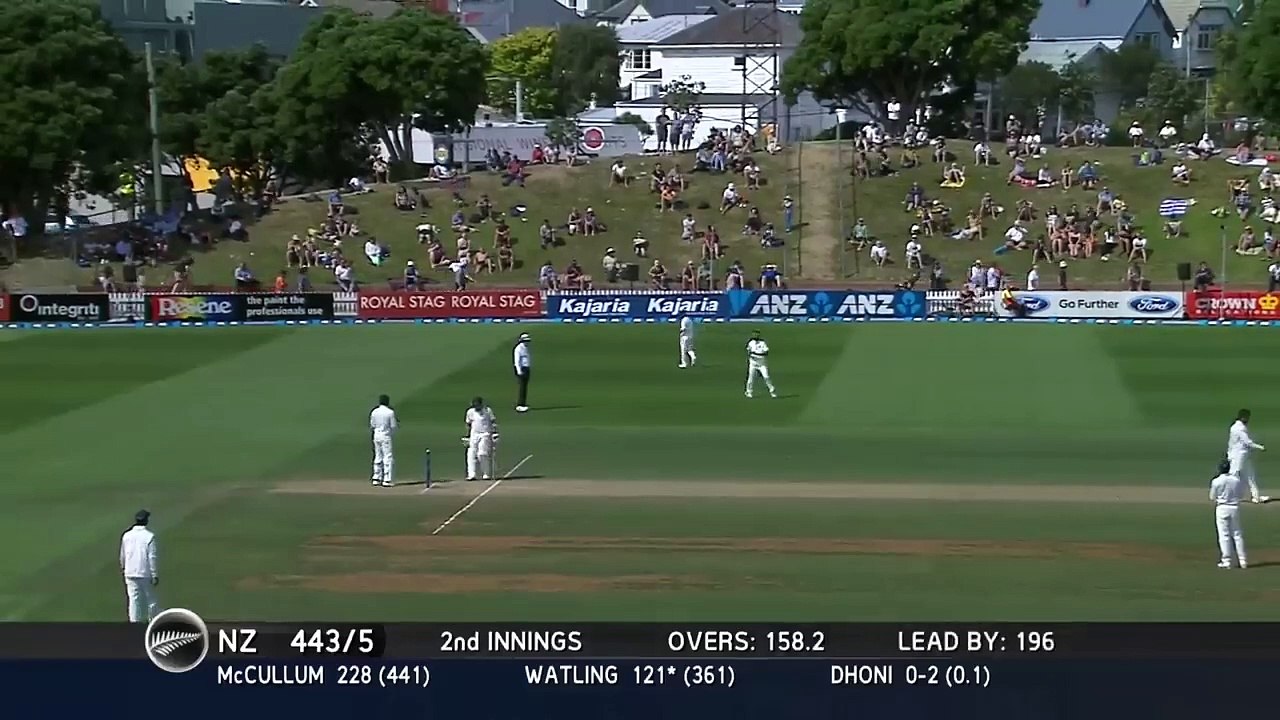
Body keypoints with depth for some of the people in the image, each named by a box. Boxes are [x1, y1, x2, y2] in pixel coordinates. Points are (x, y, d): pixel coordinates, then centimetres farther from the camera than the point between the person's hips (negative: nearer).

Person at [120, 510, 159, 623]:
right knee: (151, 599, 9)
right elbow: (152, 557, -13)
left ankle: (134, 621, 2)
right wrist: (155, 575, -8)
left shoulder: (126, 536, 1)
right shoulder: (149, 536, -12)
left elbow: (122, 555, 12)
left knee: (134, 599, 6)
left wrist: (123, 568, 30)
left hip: (130, 573, 3)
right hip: (146, 573, -3)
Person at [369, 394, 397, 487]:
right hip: (386, 436, -5)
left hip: (376, 435, 5)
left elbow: (372, 426, 7)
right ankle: (387, 480, -5)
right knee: (388, 458, -1)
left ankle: (376, 479, 16)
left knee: (378, 457, 14)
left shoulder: (374, 412, 3)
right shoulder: (390, 412, -11)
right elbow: (393, 426, -10)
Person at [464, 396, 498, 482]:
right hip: (474, 435, 4)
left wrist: (495, 433, -9)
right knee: (471, 454, -6)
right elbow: (468, 424, 20)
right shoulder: (470, 412, 11)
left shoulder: (487, 411, 1)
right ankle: (472, 474, -5)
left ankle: (487, 474, -5)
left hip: (485, 434, -4)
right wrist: (467, 436, 19)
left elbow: (493, 422, 0)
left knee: (483, 454, -13)